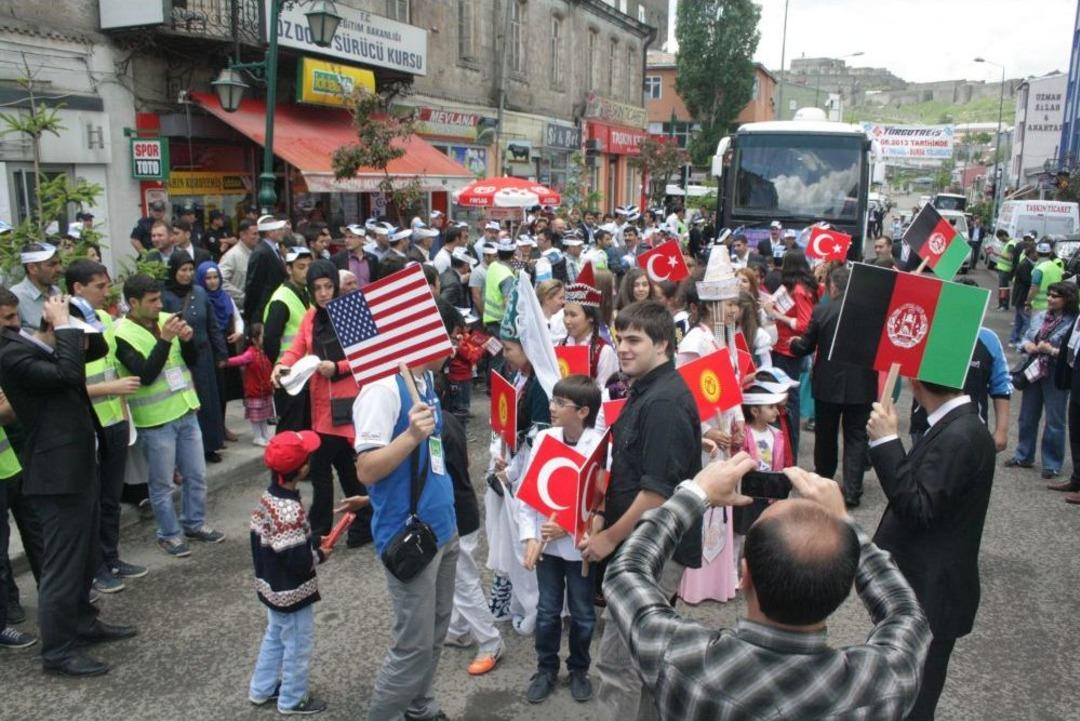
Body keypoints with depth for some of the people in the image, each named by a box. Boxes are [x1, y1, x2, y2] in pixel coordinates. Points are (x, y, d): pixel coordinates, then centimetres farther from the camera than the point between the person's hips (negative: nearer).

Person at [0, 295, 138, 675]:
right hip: (57, 475, -10)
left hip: (78, 467, 10)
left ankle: (83, 622, 36)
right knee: (62, 564, -2)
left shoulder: (46, 348, 10)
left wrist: (79, 318, 2)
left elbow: (99, 348, 17)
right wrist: (64, 325, -21)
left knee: (85, 557, 21)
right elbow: (69, 374, -30)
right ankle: (57, 652, 9)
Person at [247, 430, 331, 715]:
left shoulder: (268, 497, -3)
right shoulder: (291, 510, -31)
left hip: (272, 586, 9)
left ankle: (261, 689, 40)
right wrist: (320, 555, -11)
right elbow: (298, 561, -29)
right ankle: (292, 700, 25)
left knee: (274, 637, 26)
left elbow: (258, 539, 7)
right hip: (292, 592, -9)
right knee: (298, 646, 10)